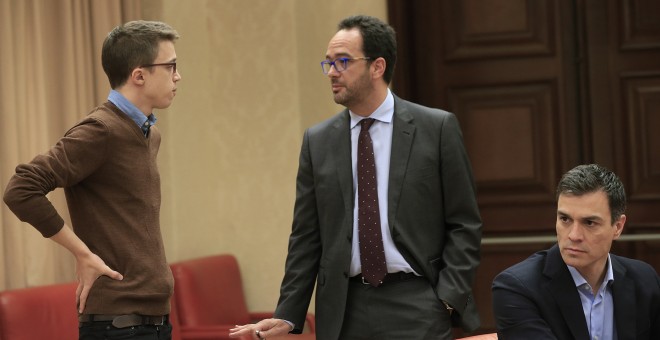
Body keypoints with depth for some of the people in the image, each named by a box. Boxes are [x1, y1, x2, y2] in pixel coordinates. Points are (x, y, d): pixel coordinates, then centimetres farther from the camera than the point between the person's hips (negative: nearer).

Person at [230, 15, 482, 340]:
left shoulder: (437, 128, 1)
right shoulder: (318, 141, 9)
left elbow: (464, 224, 1)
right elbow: (306, 237, 10)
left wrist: (449, 298, -8)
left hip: (416, 309, -3)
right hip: (345, 311, 3)